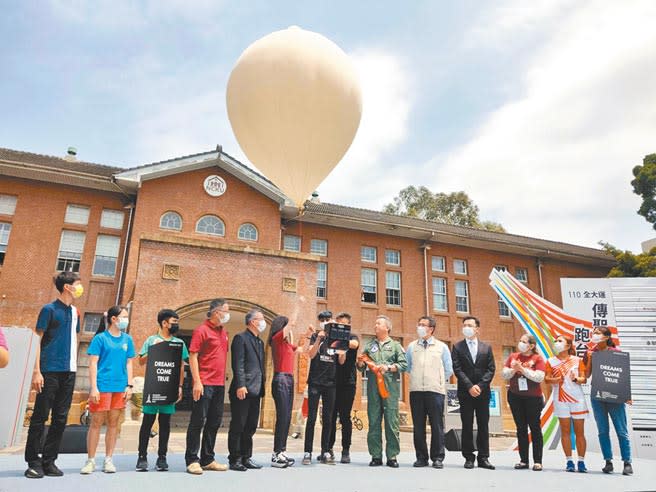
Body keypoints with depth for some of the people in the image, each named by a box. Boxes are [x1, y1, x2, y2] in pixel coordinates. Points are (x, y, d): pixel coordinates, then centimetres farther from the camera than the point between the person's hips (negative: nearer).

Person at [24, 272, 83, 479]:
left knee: (60, 418, 7)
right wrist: (37, 371, -12)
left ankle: (49, 461, 15)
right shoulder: (49, 309, -4)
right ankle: (34, 462, 10)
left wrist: (74, 365, 14)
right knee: (40, 416, 0)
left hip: (69, 372, 6)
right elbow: (38, 340, -6)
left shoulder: (75, 312, 14)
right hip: (50, 370, -6)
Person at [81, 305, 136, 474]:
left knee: (113, 423, 9)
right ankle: (90, 461, 14)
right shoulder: (100, 338, -3)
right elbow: (93, 364, -5)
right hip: (102, 386, -4)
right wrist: (93, 387, -11)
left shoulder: (127, 339, 9)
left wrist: (129, 385, 4)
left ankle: (108, 460, 18)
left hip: (120, 387, 4)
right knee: (96, 422, 2)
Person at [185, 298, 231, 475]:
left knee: (214, 422, 13)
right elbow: (193, 356, -12)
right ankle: (192, 460, 10)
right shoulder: (202, 330, -9)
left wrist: (224, 378, 14)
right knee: (198, 421, 0)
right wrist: (197, 381, -18)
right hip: (205, 384, -8)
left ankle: (207, 460, 23)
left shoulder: (223, 332, 14)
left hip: (220, 384, 8)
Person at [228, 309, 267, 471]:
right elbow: (238, 364, -15)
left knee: (250, 427, 13)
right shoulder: (241, 338, -7)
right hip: (242, 390, -8)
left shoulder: (259, 342, 19)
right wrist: (240, 385, -21)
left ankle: (246, 458, 21)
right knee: (238, 426, 1)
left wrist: (262, 386, 15)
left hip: (256, 391, 8)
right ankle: (235, 460, 10)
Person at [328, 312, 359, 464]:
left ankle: (346, 451, 10)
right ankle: (329, 448, 18)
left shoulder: (352, 337, 5)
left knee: (345, 418, 1)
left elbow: (354, 344, -19)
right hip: (332, 382, 2)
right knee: (330, 417, 7)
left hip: (347, 383, -2)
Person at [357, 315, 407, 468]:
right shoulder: (369, 346, 18)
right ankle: (376, 456, 8)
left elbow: (404, 365, 1)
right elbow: (361, 368, 18)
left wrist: (389, 367, -12)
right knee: (374, 421, 2)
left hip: (390, 386, -2)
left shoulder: (395, 345, 11)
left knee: (391, 421, -4)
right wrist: (360, 362, -3)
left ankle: (392, 456, 3)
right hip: (373, 386, 3)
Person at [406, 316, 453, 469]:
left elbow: (448, 370, 10)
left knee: (437, 426, 0)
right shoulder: (411, 346, 11)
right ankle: (421, 457, 13)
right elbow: (407, 367, 15)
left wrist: (438, 381, 10)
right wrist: (416, 379, 10)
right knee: (418, 426, 4)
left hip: (435, 390, -2)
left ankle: (438, 458, 9)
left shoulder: (442, 347, 7)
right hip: (416, 390, 2)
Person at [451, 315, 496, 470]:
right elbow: (457, 369, -4)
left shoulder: (486, 347, 9)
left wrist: (480, 386, -11)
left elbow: (491, 369, 2)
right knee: (467, 426, 3)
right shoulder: (457, 347, 4)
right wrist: (470, 387, -13)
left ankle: (483, 458, 12)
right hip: (465, 392, -1)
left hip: (483, 392, 2)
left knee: (483, 426, 5)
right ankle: (469, 457, 10)